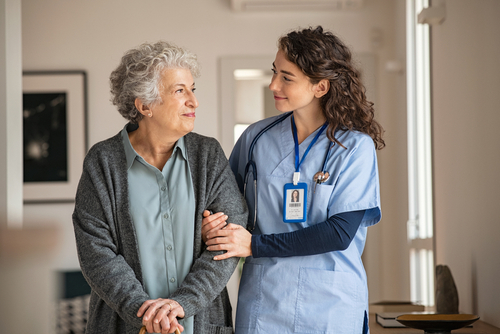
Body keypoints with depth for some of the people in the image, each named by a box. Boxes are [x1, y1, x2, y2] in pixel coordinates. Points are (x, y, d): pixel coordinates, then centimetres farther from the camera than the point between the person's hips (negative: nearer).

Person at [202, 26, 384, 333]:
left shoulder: (355, 147, -7)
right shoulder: (257, 137, 4)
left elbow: (340, 233, -14)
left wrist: (256, 245, -14)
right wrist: (211, 225, -11)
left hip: (331, 306, -2)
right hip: (263, 300, 3)